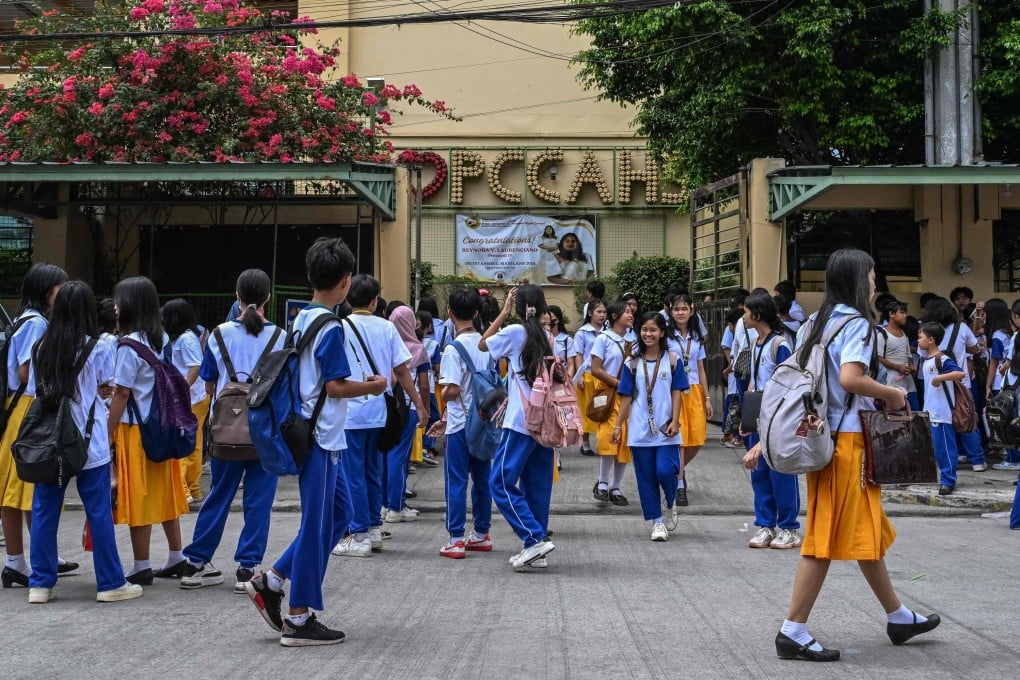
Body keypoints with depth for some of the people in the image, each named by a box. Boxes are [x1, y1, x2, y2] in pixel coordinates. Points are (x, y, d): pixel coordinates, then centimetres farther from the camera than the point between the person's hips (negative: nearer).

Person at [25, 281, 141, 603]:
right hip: (88, 441, -4)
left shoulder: (42, 347, 2)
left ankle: (40, 583, 13)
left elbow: (36, 390, 8)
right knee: (99, 512, 3)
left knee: (44, 511, 9)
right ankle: (110, 583, 9)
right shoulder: (94, 347, -9)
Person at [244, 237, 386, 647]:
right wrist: (372, 387, -2)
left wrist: (359, 384, 18)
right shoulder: (330, 327, -17)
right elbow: (336, 387, -18)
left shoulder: (301, 320, 11)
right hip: (321, 437, -9)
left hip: (310, 433, 9)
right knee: (317, 524, -2)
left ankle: (271, 582, 17)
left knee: (338, 512, 18)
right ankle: (298, 620, 6)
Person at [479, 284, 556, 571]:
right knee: (537, 485, 10)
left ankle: (535, 538, -12)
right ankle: (536, 551, 11)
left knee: (501, 482, -2)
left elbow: (483, 344, 9)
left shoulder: (514, 332, -7)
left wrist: (505, 311, 10)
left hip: (521, 423, -7)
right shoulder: (548, 337, 10)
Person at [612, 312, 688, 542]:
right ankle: (657, 521, 13)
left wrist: (675, 421, -8)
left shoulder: (672, 360, 3)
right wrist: (618, 425, 5)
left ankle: (669, 506, 17)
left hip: (666, 428, -2)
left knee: (665, 470, -13)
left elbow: (676, 393, 2)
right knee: (646, 476, 3)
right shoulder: (633, 363, 6)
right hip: (640, 428, 2)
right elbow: (626, 396, 8)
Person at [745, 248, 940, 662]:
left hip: (822, 436, 9)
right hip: (847, 440, -9)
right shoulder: (857, 323, -11)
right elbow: (850, 379, -26)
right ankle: (793, 632, 0)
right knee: (827, 537, -4)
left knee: (866, 532, 18)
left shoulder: (814, 324, 12)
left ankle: (899, 619, 31)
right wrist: (891, 395, -9)